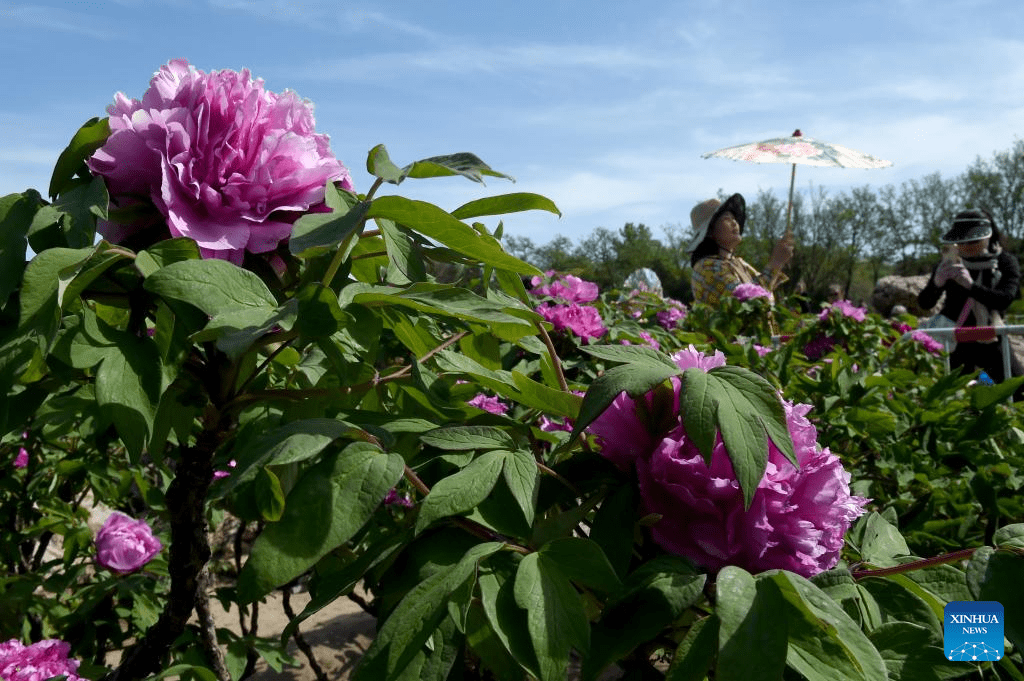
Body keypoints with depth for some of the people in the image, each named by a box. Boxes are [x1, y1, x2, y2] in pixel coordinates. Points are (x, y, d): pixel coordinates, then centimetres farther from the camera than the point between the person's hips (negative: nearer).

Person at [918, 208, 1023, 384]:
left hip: (988, 341, 0)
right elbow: (925, 303, -5)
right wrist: (936, 283, -27)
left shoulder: (1005, 262, -3)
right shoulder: (950, 261, -1)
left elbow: (1005, 300, -21)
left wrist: (971, 285, -36)